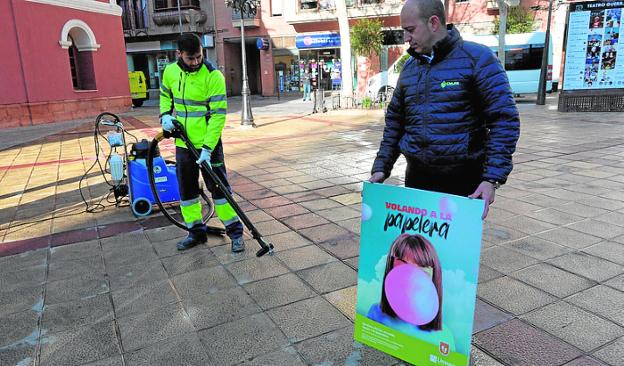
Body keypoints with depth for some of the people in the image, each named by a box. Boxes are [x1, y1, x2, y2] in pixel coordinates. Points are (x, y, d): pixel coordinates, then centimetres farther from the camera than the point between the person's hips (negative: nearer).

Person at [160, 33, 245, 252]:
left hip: (208, 143, -5)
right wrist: (165, 115, 0)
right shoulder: (170, 71, 1)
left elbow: (218, 114, -19)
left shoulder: (213, 76, -16)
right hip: (183, 143, 6)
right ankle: (196, 232, 27)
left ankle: (235, 232, 13)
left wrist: (207, 148, -23)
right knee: (186, 190, 12)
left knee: (219, 187, 0)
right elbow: (165, 95, 21)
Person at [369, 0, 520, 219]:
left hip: (463, 181, -4)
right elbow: (395, 121, 15)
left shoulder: (477, 58, -7)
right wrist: (381, 167, 7)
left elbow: (504, 120, -11)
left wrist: (492, 178, -18)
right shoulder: (410, 66, 10)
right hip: (416, 177, 5)